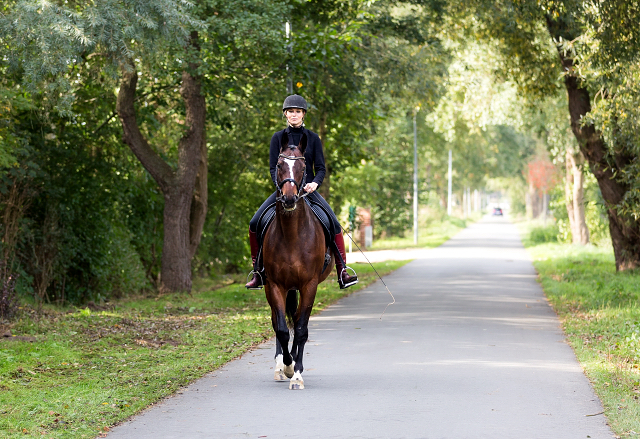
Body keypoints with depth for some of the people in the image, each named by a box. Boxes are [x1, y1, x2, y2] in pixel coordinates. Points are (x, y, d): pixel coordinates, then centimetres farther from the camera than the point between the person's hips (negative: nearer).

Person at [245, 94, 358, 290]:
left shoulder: (312, 138, 5)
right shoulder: (278, 138, 6)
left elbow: (321, 168, 2)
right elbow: (273, 167, 1)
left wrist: (315, 183, -20)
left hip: (308, 188, -1)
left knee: (333, 223, -22)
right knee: (255, 223, -16)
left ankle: (342, 271, -19)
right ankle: (257, 272, -4)